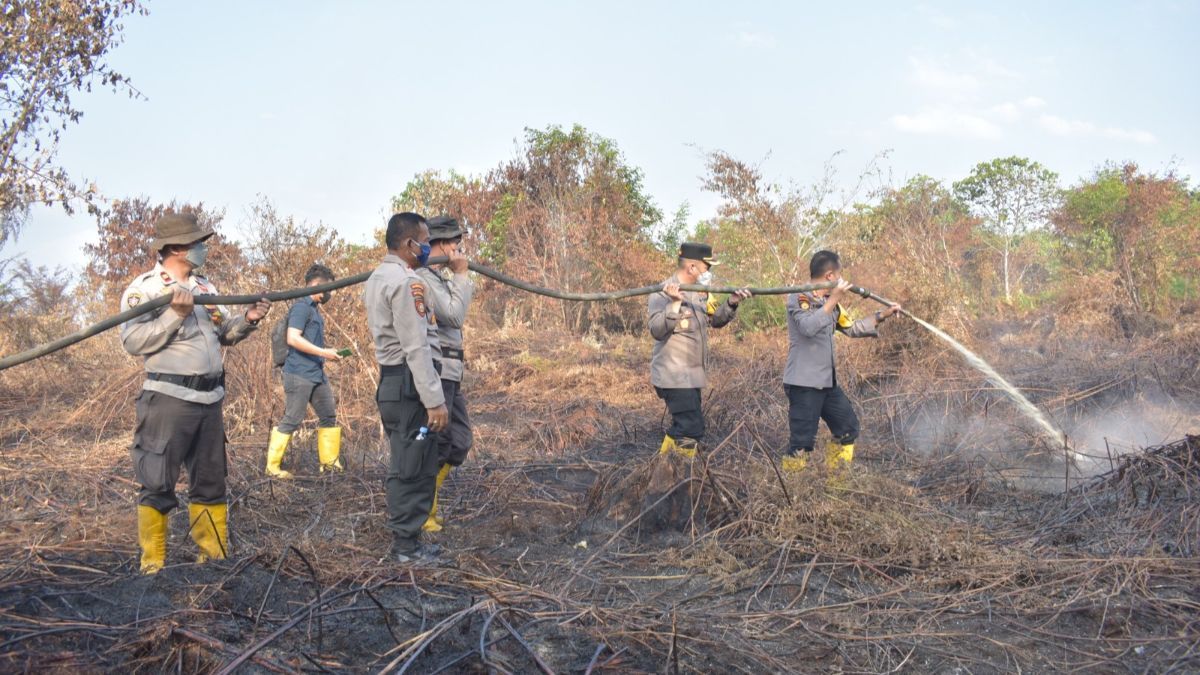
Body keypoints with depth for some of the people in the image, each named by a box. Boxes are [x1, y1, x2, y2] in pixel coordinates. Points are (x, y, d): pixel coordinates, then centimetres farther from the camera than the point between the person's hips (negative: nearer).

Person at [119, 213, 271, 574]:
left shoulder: (204, 287, 14)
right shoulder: (144, 288, -7)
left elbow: (225, 333, 17)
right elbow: (133, 341, -17)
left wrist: (247, 320, -2)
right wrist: (175, 314, -23)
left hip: (209, 398, 7)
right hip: (169, 398, -7)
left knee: (211, 480, 13)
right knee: (157, 483, -1)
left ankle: (214, 555, 23)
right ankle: (152, 563, 9)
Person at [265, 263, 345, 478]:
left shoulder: (315, 309, 17)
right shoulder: (302, 307, -11)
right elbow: (293, 338, -21)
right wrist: (323, 352, -19)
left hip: (317, 375, 10)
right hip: (299, 374, -10)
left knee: (329, 416, 11)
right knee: (291, 421, -5)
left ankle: (330, 462, 19)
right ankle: (272, 466, 3)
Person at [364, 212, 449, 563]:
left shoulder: (376, 278, 14)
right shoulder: (406, 281, -17)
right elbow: (417, 348, -21)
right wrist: (434, 400, -20)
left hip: (390, 382, 10)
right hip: (409, 385, -10)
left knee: (404, 465, 17)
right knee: (415, 467, -2)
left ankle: (403, 537, 25)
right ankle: (407, 544, 6)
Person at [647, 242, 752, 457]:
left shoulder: (700, 292, 10)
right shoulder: (664, 294, -16)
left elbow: (715, 320, 17)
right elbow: (657, 331, -27)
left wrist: (731, 303, 1)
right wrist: (674, 304, -38)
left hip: (692, 375, 9)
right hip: (674, 376, -9)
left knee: (682, 427, 18)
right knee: (691, 430, -12)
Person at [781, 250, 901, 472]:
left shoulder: (829, 302, 14)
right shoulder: (799, 298, -11)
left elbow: (852, 328, 24)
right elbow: (808, 327, -29)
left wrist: (882, 315, 21)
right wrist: (833, 300, -26)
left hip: (827, 381, 9)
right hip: (803, 383, -9)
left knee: (848, 428, 17)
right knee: (801, 442, -10)